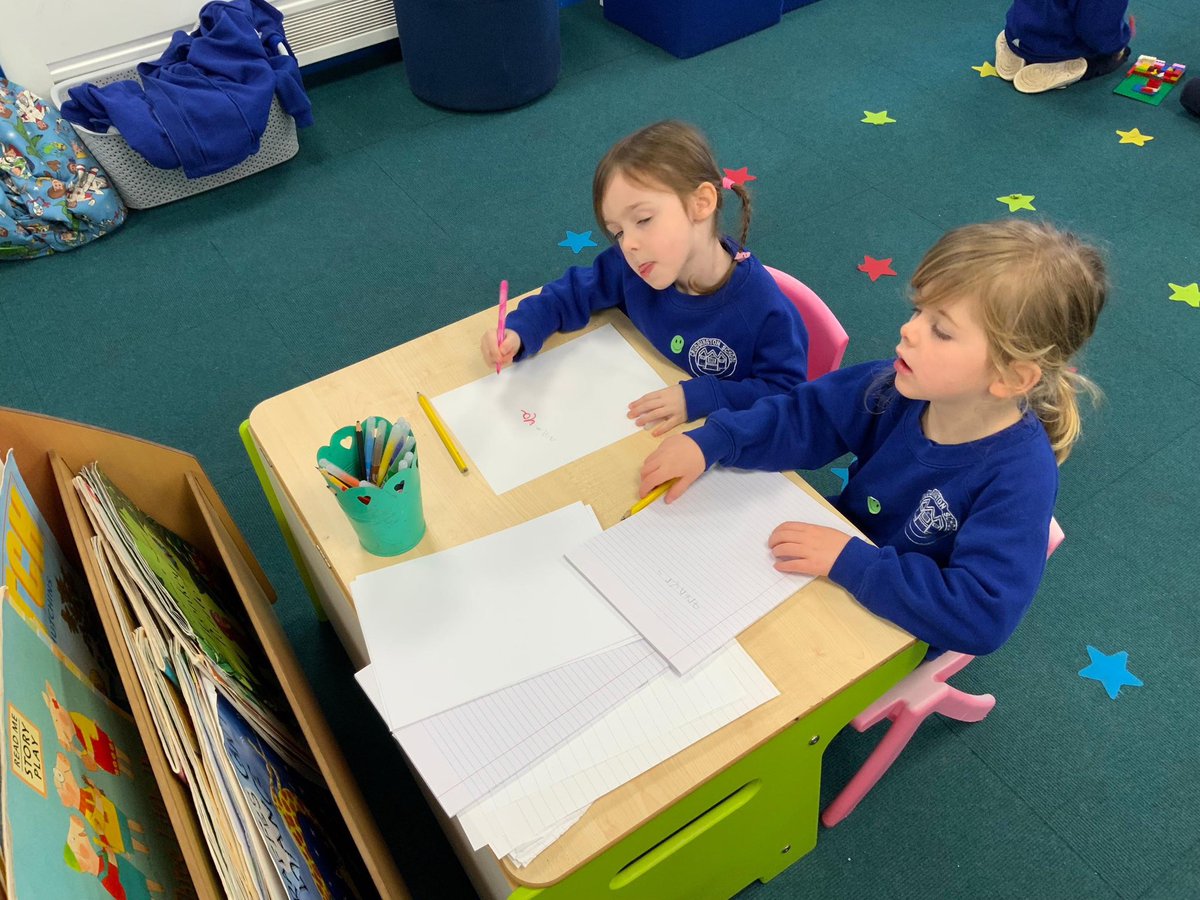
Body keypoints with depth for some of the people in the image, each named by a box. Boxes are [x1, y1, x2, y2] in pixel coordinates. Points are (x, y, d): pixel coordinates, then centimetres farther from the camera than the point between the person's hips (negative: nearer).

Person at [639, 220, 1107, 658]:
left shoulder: (1020, 477, -32)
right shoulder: (903, 387, -17)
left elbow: (982, 616, -36)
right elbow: (807, 415, -8)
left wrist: (851, 562, -36)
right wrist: (711, 441, -22)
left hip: (896, 634, -5)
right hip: (838, 564, 5)